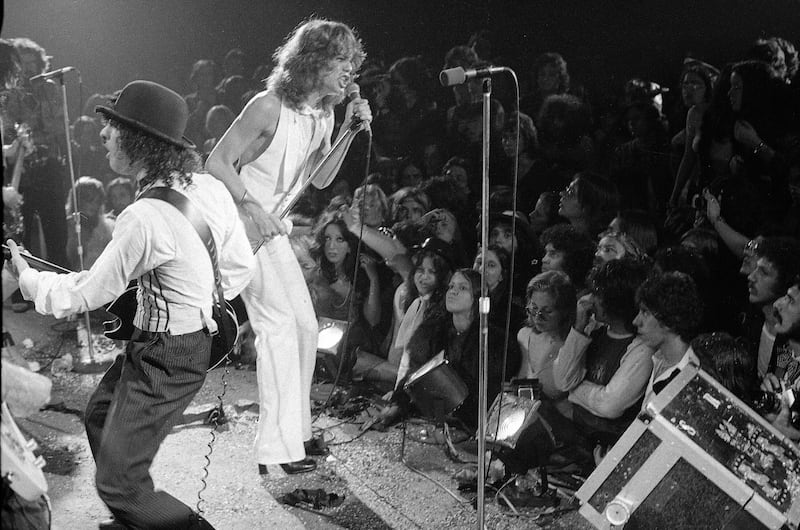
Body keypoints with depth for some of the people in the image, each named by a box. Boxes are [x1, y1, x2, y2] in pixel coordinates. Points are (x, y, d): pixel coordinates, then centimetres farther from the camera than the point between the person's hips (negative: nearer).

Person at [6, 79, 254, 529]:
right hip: (197, 335, 9)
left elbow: (86, 294, -16)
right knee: (101, 414, 29)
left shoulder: (144, 218, -29)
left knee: (118, 482, 1)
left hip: (166, 358, -9)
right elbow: (242, 267, 4)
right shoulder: (211, 188, -5)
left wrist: (25, 275, 1)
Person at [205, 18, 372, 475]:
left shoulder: (323, 113, 6)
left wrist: (350, 130, -4)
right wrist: (253, 207, -27)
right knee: (278, 324, -14)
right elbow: (217, 162, -18)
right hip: (240, 224, -9)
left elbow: (321, 179, 7)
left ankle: (297, 429, 21)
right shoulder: (269, 107, -19)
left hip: (273, 228, 9)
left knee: (305, 325, 8)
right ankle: (278, 446, -8)